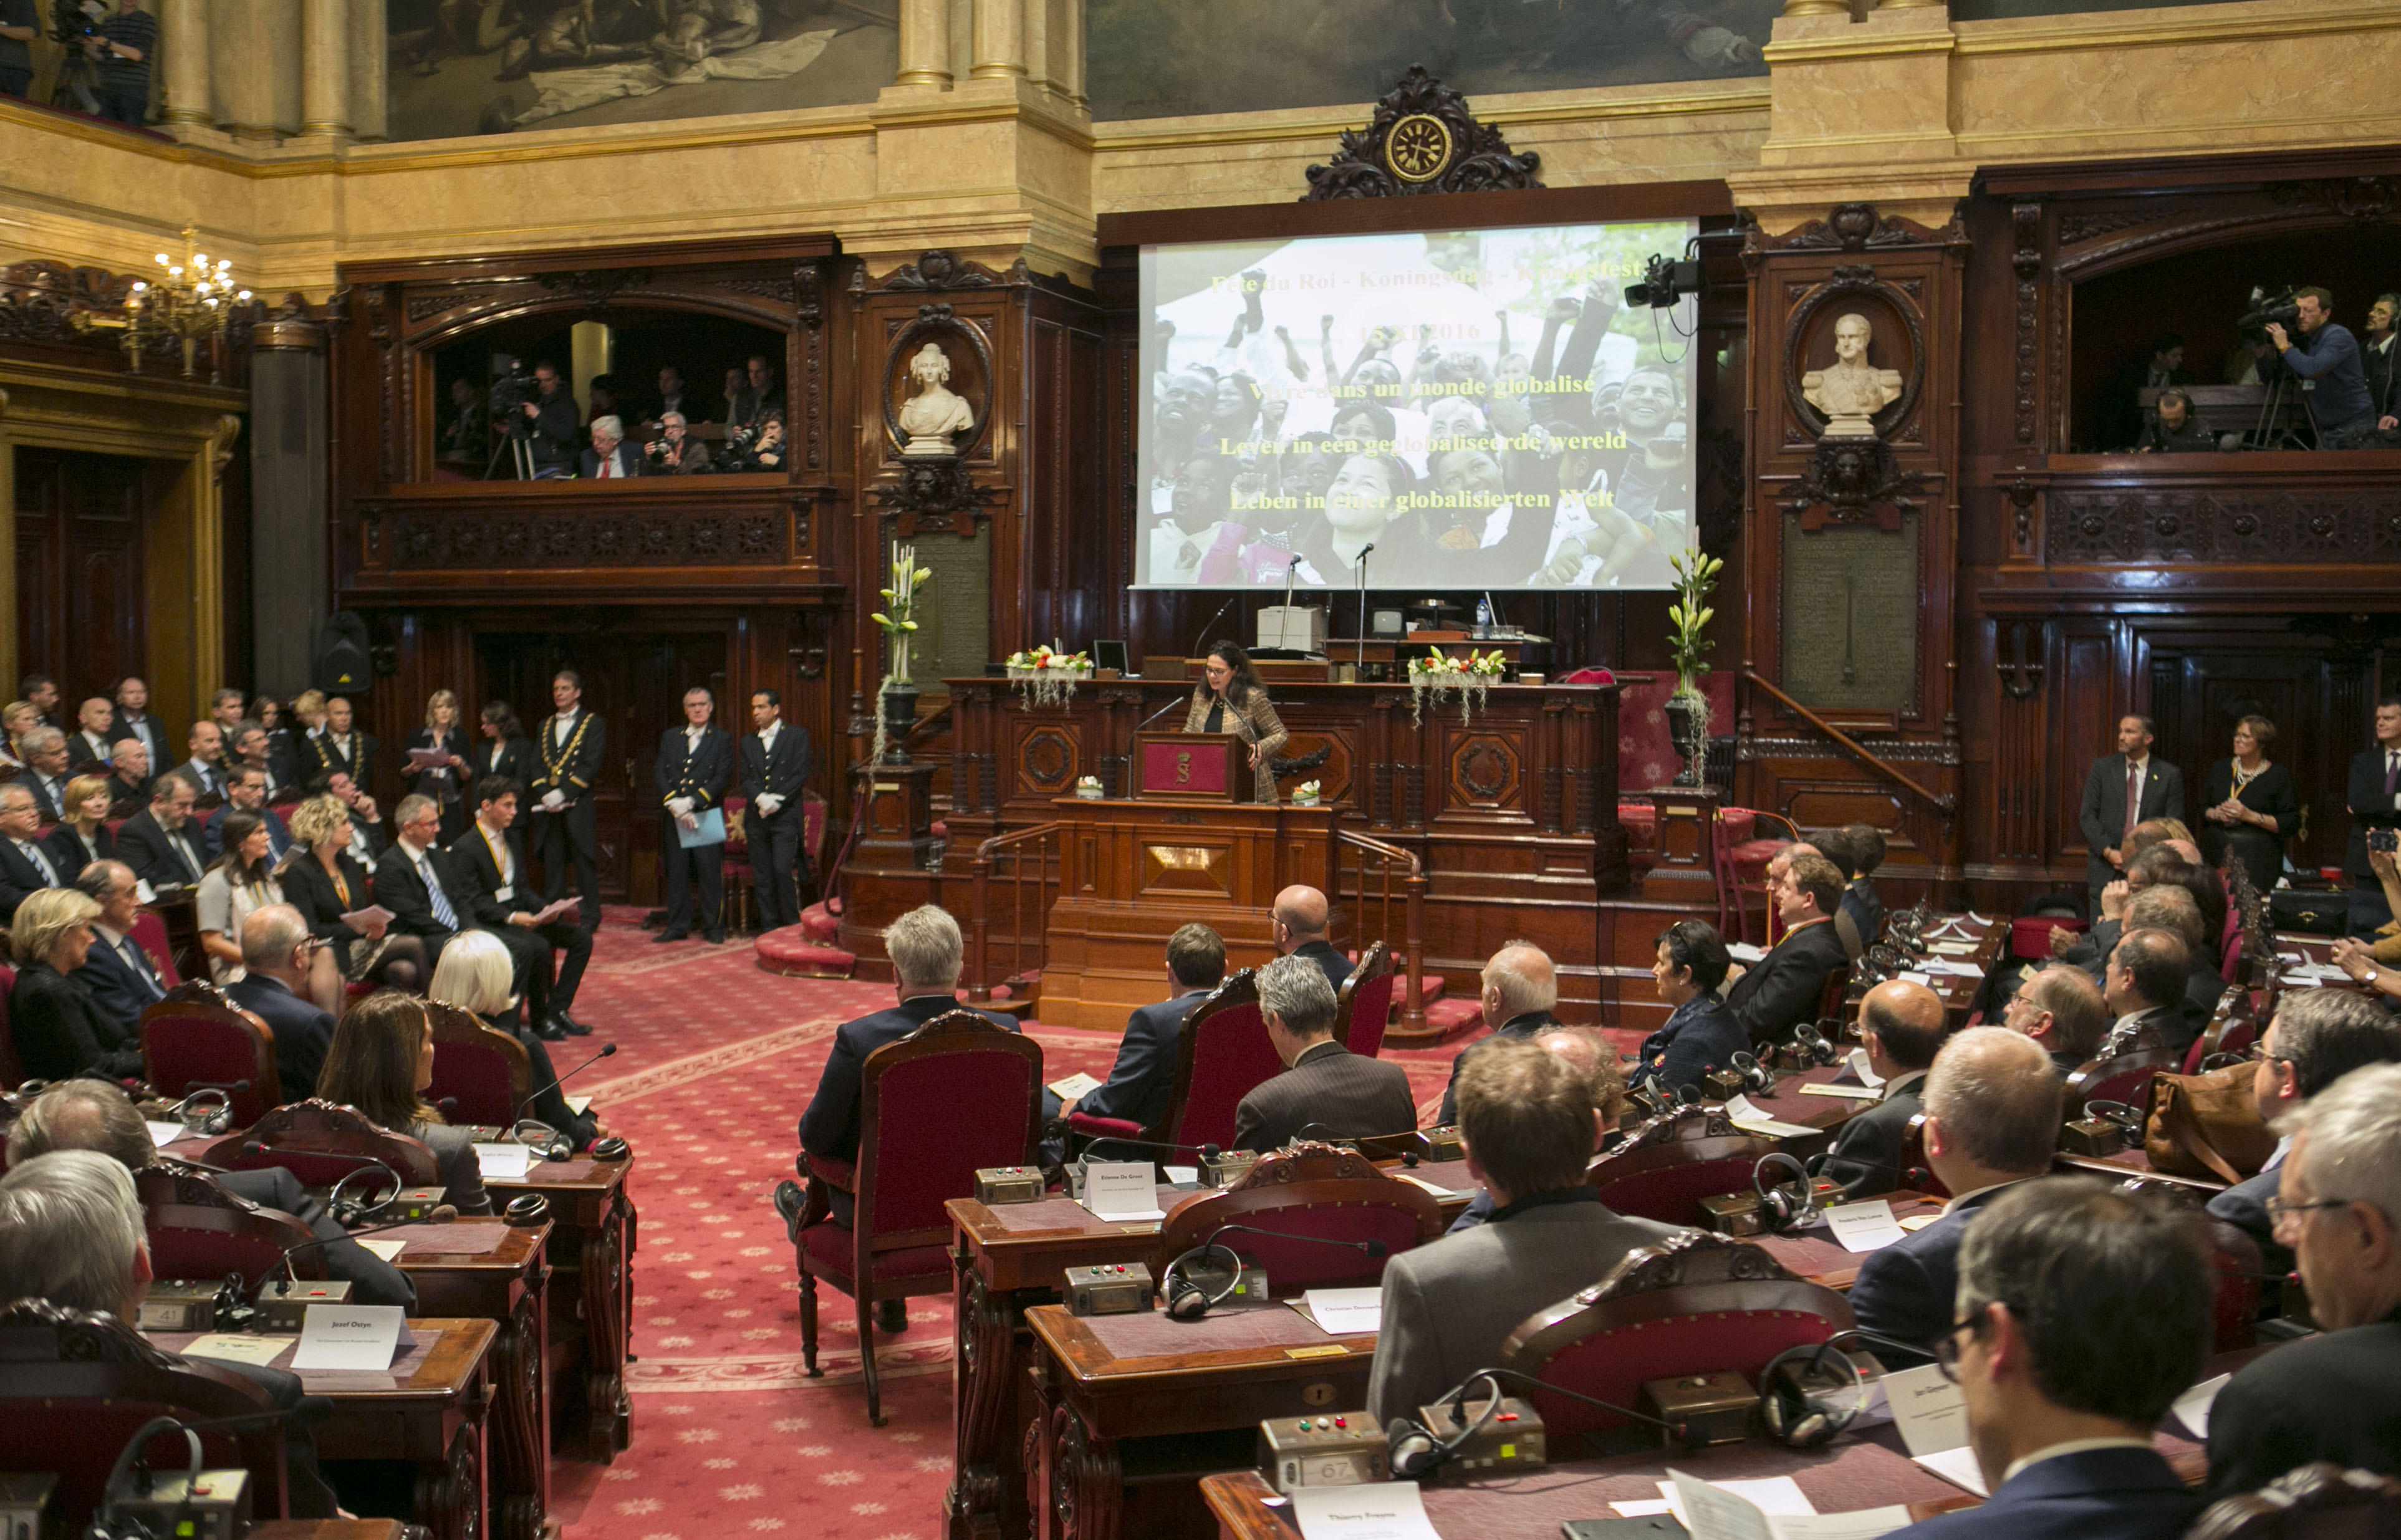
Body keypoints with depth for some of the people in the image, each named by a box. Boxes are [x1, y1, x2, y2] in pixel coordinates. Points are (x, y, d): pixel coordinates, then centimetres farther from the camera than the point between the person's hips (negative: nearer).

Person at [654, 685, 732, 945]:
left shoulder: (721, 739, 5)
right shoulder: (670, 737, 15)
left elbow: (722, 777, -6)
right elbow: (659, 772, 6)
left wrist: (693, 802, -15)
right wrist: (674, 803, -10)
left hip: (707, 815, -3)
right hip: (674, 817, 3)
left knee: (711, 872, -3)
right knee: (677, 872, 6)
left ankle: (714, 928, 4)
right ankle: (677, 926, 13)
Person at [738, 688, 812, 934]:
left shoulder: (797, 736, 3)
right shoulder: (748, 742, 16)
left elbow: (800, 775, -4)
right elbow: (745, 779, 8)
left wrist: (776, 800, -14)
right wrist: (760, 798, -12)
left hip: (786, 815, -4)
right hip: (757, 818, 4)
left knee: (783, 870, -13)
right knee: (761, 875, 3)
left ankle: (792, 925, -3)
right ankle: (770, 929, 9)